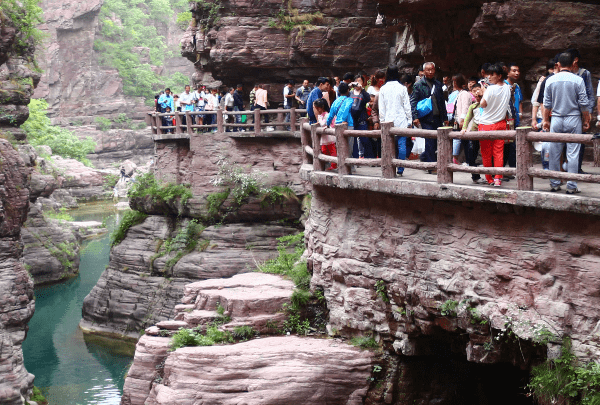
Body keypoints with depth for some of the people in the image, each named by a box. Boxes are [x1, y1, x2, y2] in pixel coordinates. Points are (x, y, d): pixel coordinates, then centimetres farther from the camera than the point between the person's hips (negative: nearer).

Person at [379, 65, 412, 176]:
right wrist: (409, 121, 8)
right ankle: (400, 169, -1)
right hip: (401, 121, -1)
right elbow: (407, 106, 1)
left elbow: (381, 108, 4)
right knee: (401, 144, 1)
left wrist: (382, 121, 12)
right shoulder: (402, 88, -3)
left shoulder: (383, 89, 0)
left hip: (388, 121, 1)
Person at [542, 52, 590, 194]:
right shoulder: (578, 80, -5)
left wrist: (546, 120, 17)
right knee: (573, 154, 0)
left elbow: (547, 104, 6)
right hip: (574, 119, -2)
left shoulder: (550, 80, 1)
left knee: (554, 153, 9)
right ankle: (571, 186, 0)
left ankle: (554, 184, 13)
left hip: (556, 120, 2)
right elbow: (584, 104, -4)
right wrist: (586, 121, 6)